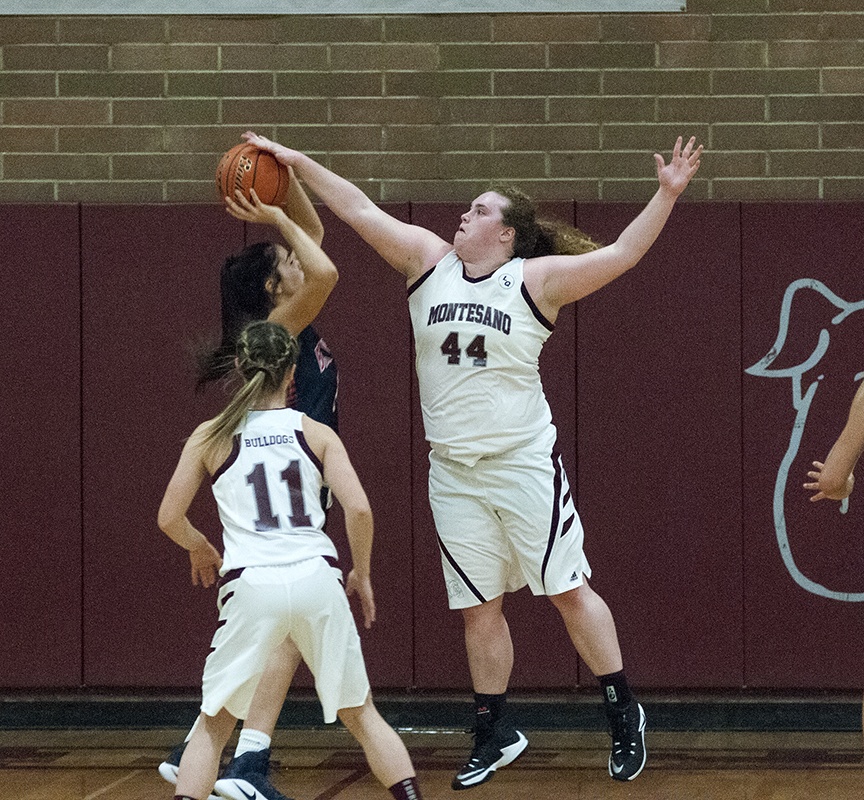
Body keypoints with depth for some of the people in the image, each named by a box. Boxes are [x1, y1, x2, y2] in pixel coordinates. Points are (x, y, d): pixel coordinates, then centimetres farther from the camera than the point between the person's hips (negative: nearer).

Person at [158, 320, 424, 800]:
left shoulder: (211, 437, 8)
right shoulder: (315, 433, 9)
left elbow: (170, 518, 9)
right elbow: (359, 510, -1)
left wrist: (201, 549, 30)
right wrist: (362, 575, 14)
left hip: (252, 584, -1)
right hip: (316, 580, 1)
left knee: (214, 724, 11)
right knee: (361, 714, 16)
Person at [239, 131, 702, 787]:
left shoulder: (536, 279, -6)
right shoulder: (430, 261, 5)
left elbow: (619, 256, -11)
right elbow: (361, 210, 3)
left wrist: (667, 194, -20)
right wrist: (297, 163, -1)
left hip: (524, 462, -4)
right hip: (454, 473, 4)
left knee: (568, 589, -2)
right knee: (479, 605, 9)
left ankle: (624, 714, 9)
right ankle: (497, 733, 20)